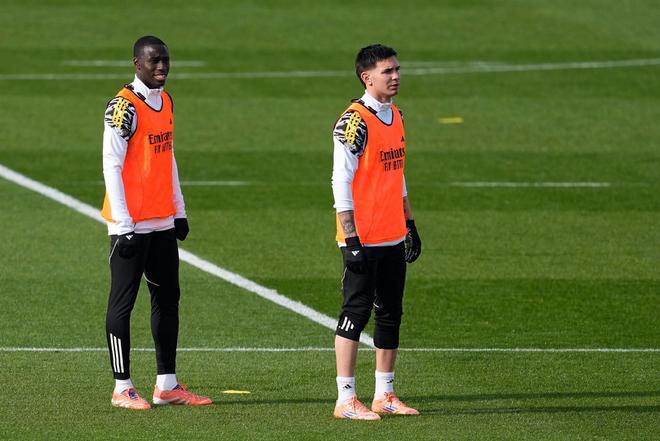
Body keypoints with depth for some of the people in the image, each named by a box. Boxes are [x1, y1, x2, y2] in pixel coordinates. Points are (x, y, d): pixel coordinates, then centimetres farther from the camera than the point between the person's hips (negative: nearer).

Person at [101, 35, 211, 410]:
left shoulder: (166, 101, 12)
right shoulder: (124, 107, -13)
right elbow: (112, 166, -15)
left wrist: (179, 211, 16)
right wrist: (124, 225, -18)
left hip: (162, 221, 9)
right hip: (131, 223, -8)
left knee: (168, 297, 11)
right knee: (123, 301, -1)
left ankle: (168, 385, 17)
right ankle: (123, 389, 3)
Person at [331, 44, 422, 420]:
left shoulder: (395, 117, 13)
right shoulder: (354, 121, -14)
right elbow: (341, 182, -16)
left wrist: (410, 224, 20)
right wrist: (350, 237, -20)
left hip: (393, 238, 8)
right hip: (364, 240, -8)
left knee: (391, 313, 11)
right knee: (356, 312, -5)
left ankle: (385, 395, 19)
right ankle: (346, 400, -2)